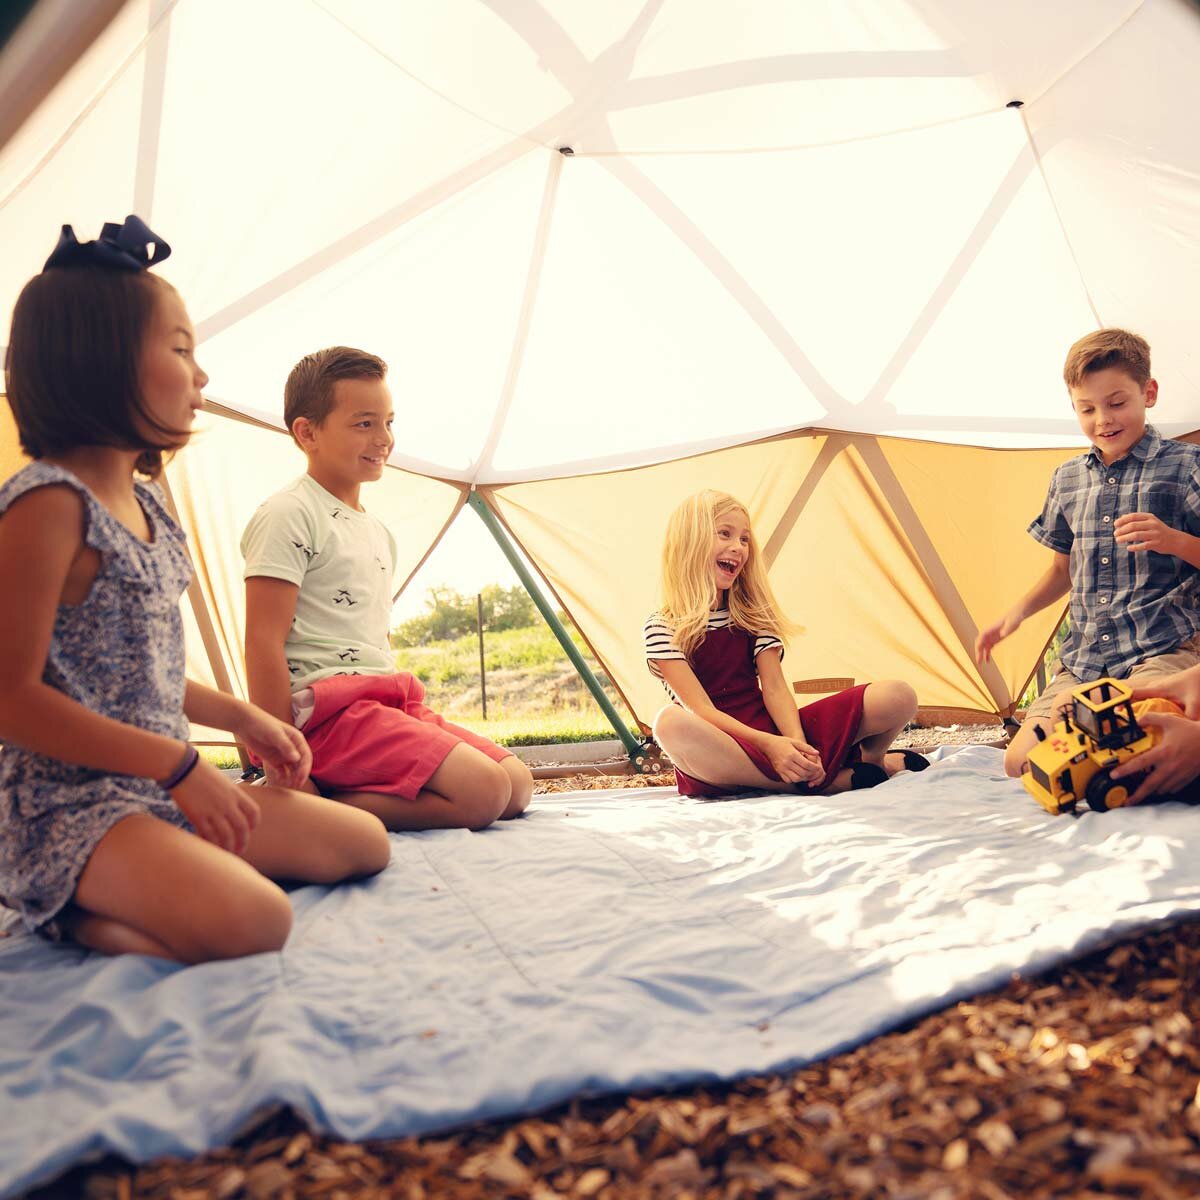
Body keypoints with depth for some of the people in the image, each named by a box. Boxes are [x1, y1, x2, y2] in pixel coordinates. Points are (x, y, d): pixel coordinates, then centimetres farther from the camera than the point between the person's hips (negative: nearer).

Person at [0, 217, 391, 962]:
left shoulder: (148, 504, 12)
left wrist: (239, 716, 12)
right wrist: (177, 764, -18)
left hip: (160, 789, 9)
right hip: (65, 801, -9)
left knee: (365, 844, 9)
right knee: (252, 920, -33)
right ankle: (63, 915, -5)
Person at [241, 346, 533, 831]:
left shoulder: (378, 532, 21)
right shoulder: (288, 515, -6)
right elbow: (263, 643, -13)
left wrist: (406, 708, 17)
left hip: (390, 699, 9)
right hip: (328, 710, -9)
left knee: (519, 784, 1)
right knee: (484, 792, -22)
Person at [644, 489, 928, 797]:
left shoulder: (753, 615, 11)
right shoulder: (662, 628, -4)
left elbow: (775, 690, -1)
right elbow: (701, 709, -13)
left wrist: (799, 746, -20)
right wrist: (767, 744, -26)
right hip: (719, 751, -4)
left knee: (898, 696, -15)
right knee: (671, 723, -43)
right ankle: (828, 781, -31)